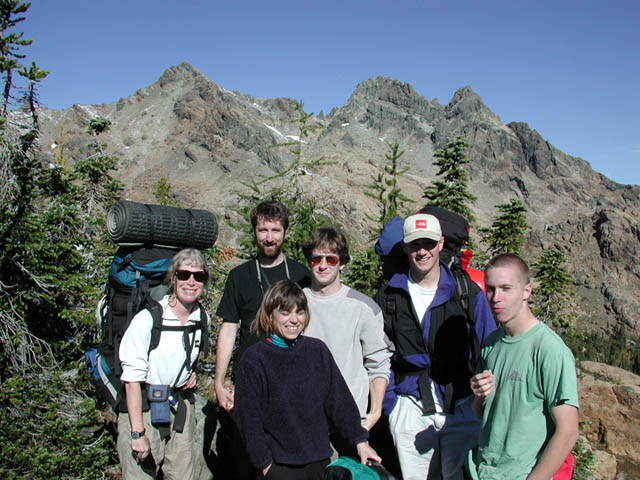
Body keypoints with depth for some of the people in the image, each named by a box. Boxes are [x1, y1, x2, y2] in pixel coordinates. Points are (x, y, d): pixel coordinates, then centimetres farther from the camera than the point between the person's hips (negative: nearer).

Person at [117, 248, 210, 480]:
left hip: (182, 407, 5)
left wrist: (193, 372, 5)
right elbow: (132, 378, -16)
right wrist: (137, 432, -18)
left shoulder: (202, 320, 1)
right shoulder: (147, 319, -17)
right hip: (143, 408, -5)